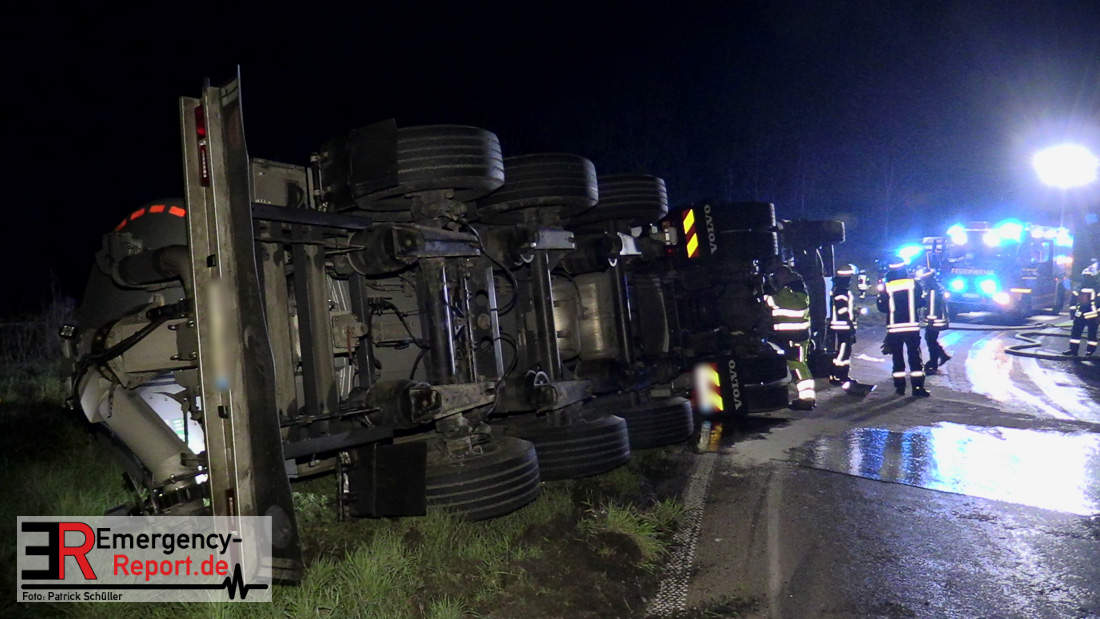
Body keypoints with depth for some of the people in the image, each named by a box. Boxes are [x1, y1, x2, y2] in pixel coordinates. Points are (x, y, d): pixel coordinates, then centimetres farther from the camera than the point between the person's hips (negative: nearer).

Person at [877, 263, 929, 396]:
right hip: (912, 326, 0)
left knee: (897, 357, 9)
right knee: (914, 357, 4)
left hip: (894, 327, 0)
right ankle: (918, 387, 0)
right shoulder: (913, 283, -2)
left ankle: (900, 387, 10)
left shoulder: (886, 286, -5)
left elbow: (882, 307, -2)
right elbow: (921, 301, 4)